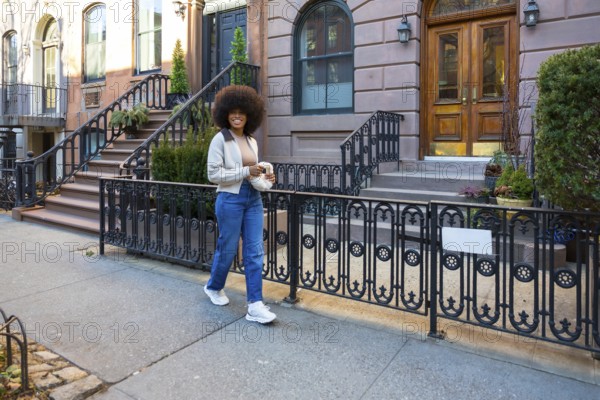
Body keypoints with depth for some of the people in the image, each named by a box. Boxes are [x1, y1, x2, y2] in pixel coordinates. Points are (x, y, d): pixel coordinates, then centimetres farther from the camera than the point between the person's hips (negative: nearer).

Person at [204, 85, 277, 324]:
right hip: (230, 200, -5)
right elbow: (213, 174, -14)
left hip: (253, 199, 6)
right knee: (227, 248, 8)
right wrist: (246, 171, -18)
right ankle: (214, 287, 37)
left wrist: (265, 177, 0)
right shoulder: (220, 140, -7)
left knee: (254, 251, 2)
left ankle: (255, 305, 7)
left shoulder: (252, 141, 11)